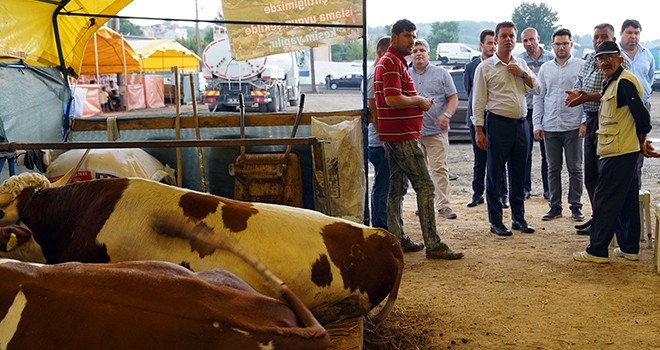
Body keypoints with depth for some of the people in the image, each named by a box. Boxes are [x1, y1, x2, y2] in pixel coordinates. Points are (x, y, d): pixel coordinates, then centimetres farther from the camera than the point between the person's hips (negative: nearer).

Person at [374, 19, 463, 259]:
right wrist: (419, 101, -9)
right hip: (403, 136, -11)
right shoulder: (392, 62, -13)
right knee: (424, 186, -9)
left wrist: (418, 102, 13)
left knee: (397, 188, 12)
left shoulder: (390, 61, 20)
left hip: (394, 136, 11)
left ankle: (397, 239, 18)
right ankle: (433, 244, -8)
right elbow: (393, 99, -24)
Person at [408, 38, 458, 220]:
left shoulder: (441, 74, 6)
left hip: (436, 130, -3)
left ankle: (443, 205, -6)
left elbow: (453, 98, 2)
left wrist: (446, 115, -15)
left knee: (439, 168, -8)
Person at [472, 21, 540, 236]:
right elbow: (478, 101, -3)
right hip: (498, 123, -5)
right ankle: (495, 222, 8)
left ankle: (518, 218, 22)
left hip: (521, 124, 5)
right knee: (494, 175, 0)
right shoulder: (485, 67, -1)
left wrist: (523, 74, -2)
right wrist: (479, 130, -9)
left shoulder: (521, 64, 14)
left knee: (518, 174, 11)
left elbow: (537, 89, 14)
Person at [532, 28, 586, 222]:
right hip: (550, 127, 3)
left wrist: (585, 121, -9)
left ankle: (576, 206, 13)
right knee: (553, 169, 7)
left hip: (573, 126, -3)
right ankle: (555, 206, 16)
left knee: (575, 168, 3)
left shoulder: (581, 66, 2)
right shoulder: (545, 68, 11)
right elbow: (538, 98, 12)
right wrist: (537, 125, 5)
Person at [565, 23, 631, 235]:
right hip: (591, 120, 9)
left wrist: (588, 97, -25)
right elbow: (580, 82, 21)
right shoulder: (590, 59, 15)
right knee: (590, 174, 14)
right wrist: (576, 93, -1)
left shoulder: (620, 61, -9)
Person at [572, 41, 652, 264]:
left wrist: (640, 138, -6)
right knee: (627, 201, 14)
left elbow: (642, 117, -20)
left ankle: (597, 251, 1)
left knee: (604, 201, -5)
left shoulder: (624, 82, -16)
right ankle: (629, 248, 23)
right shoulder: (614, 82, 15)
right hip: (626, 152, 10)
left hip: (618, 153, -10)